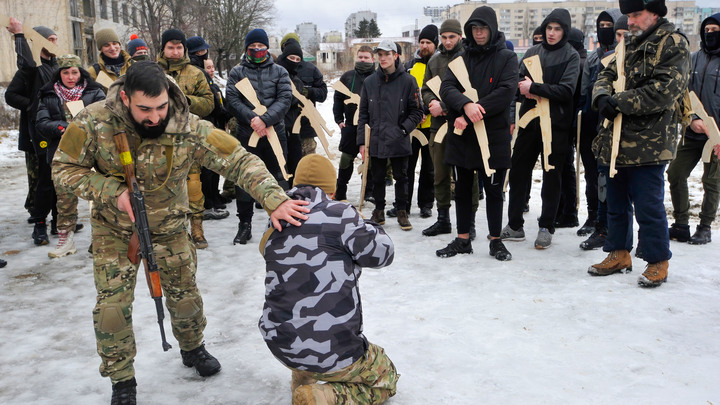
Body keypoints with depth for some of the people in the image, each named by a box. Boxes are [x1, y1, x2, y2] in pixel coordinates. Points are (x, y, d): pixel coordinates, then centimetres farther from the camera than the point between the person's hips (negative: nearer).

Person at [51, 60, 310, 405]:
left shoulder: (189, 128, -27)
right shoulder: (94, 123, -25)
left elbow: (240, 161, -28)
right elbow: (64, 169, -14)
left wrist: (274, 200, -42)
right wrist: (113, 191, -29)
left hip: (169, 228, 1)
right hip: (114, 229, 0)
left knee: (184, 295, 13)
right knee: (112, 305, 0)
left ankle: (192, 348, 44)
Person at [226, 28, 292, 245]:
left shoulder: (279, 72, 7)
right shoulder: (237, 72, 7)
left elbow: (285, 98, -5)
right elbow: (232, 99, -4)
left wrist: (265, 119, -18)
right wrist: (251, 118, -19)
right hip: (246, 134, 0)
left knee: (278, 177, 5)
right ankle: (245, 224, 16)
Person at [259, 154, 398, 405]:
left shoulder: (277, 225, 4)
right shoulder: (338, 213, -13)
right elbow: (382, 253, -7)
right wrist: (365, 226, 12)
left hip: (278, 343, 7)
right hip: (330, 351, -7)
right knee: (385, 377, 19)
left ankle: (302, 378, 27)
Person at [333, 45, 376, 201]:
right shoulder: (347, 76, 9)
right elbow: (338, 99, 12)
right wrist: (339, 119, 5)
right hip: (350, 124, 2)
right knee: (346, 158, 6)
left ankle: (369, 191, 17)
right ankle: (340, 193, 16)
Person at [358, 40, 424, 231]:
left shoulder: (407, 80, -3)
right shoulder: (370, 82, 6)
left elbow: (417, 111, 0)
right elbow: (363, 114, 8)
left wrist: (404, 129, -12)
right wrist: (362, 140, 3)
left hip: (399, 142, -2)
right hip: (376, 141, 2)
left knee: (401, 177, 7)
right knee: (377, 178, 10)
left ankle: (402, 212, 19)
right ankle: (379, 210, 24)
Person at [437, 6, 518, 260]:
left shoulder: (507, 58, 0)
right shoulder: (462, 58, 10)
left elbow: (506, 91, -14)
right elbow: (447, 87, -4)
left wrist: (471, 115, -19)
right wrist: (465, 105, -25)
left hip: (494, 136, -3)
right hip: (462, 135, 4)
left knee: (494, 190, 5)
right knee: (462, 190, 11)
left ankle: (496, 241, 18)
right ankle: (463, 240, 23)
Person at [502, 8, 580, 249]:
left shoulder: (571, 56, -1)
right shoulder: (532, 52, 13)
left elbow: (566, 90, -13)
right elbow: (519, 81, 9)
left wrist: (534, 88, -18)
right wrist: (525, 90, -13)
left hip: (556, 123, -4)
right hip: (529, 120, 4)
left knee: (551, 176, 3)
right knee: (519, 171, 6)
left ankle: (546, 228, 13)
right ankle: (514, 225, 16)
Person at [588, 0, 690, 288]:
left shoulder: (672, 44, -8)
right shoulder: (629, 44, 17)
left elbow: (664, 91, -19)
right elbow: (606, 75, 12)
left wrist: (619, 102, -17)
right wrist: (602, 96, -11)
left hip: (648, 144, -8)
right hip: (617, 140, 8)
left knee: (648, 205, -3)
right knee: (616, 201, 15)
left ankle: (658, 262, 11)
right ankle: (619, 253, 28)